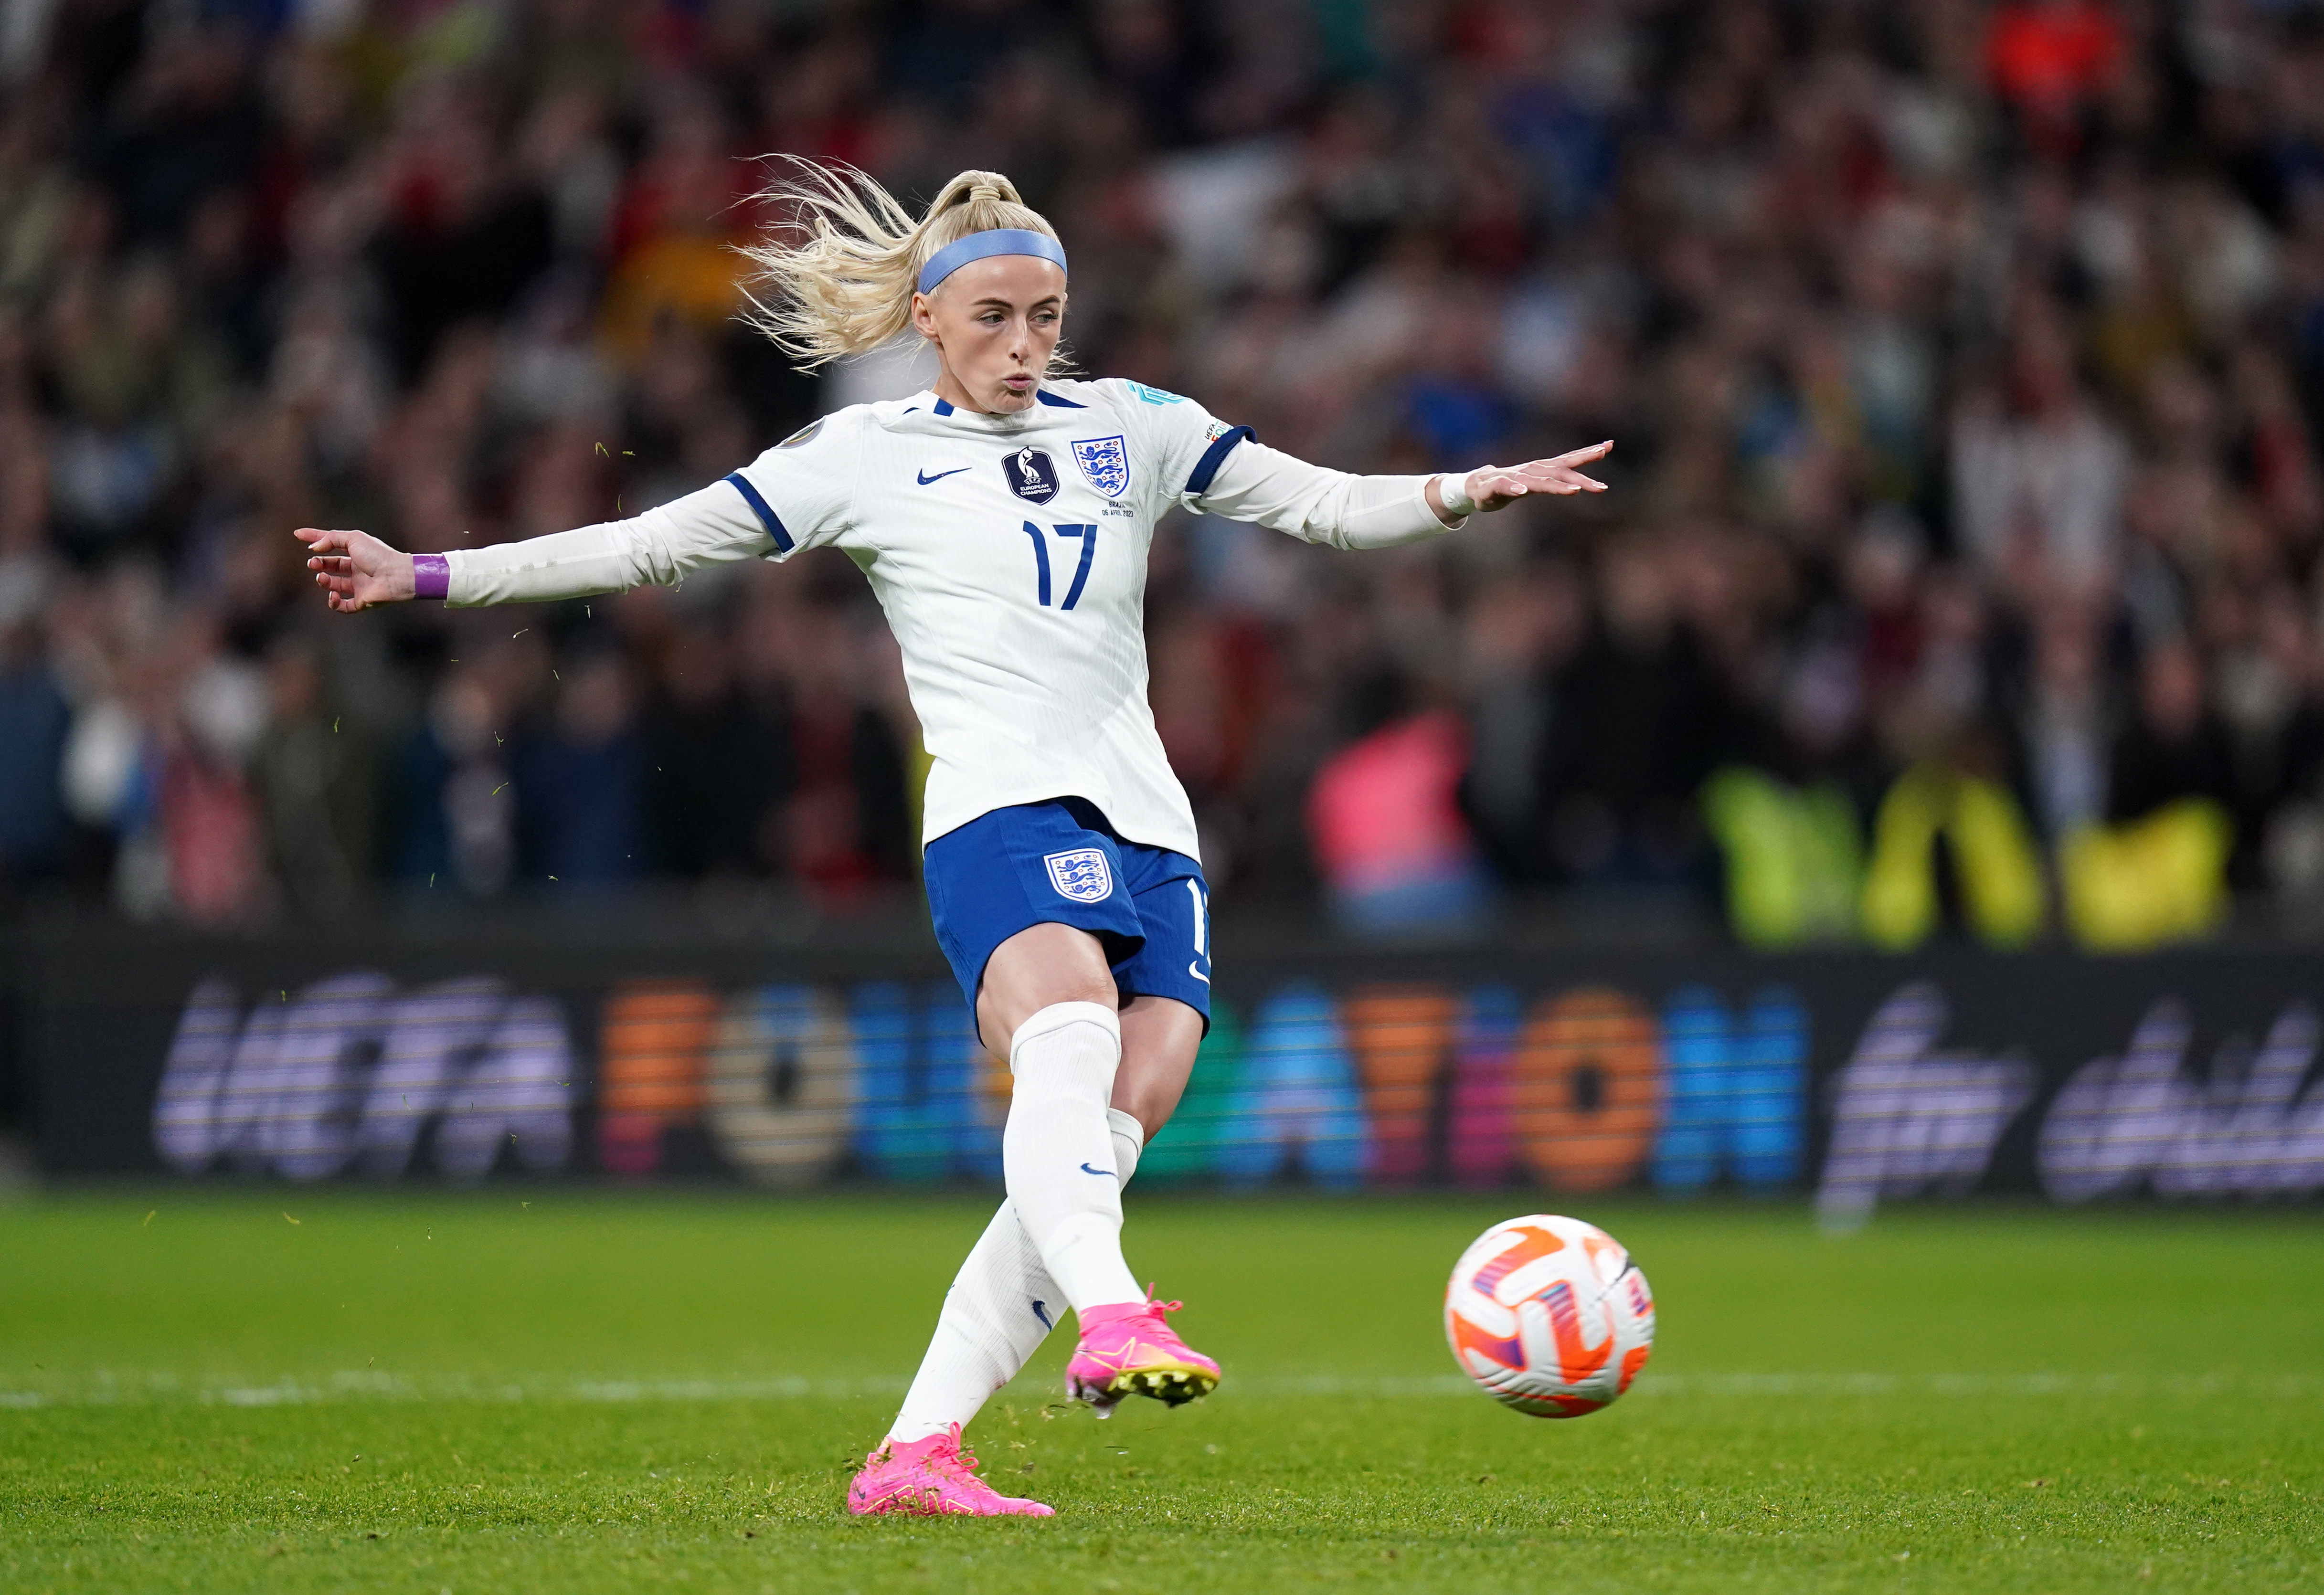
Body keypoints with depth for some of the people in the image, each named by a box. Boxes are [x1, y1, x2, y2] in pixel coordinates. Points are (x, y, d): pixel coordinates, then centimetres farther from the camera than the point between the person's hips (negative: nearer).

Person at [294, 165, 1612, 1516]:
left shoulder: (1132, 429, 19)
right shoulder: (867, 456, 9)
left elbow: (1326, 503, 16)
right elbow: (648, 546, 10)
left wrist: (1467, 494, -3)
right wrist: (423, 578, 5)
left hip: (1149, 831, 4)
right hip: (1003, 808, -4)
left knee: (1105, 1141, -13)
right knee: (1071, 1039, -34)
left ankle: (915, 1454, -11)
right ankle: (1113, 1318, -55)